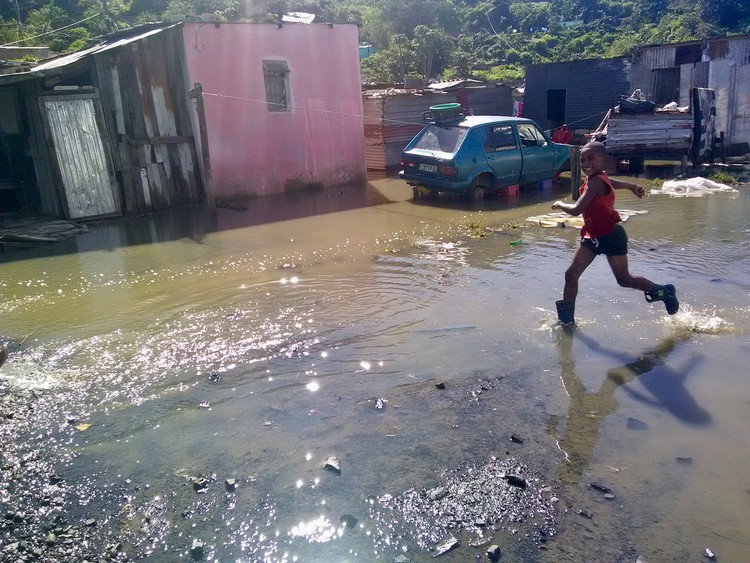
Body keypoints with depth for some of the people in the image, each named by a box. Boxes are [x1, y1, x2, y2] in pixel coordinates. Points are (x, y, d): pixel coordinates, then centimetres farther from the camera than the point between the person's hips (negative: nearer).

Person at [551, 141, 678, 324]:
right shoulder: (601, 178, 3)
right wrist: (633, 186, 46)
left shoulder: (595, 182, -26)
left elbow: (576, 209, -33)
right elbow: (616, 183, 25)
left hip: (611, 236, -9)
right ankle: (566, 319, 10)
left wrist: (559, 204, -13)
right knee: (571, 274, 1)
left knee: (624, 279, 7)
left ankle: (664, 292, 30)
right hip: (593, 236, 9)